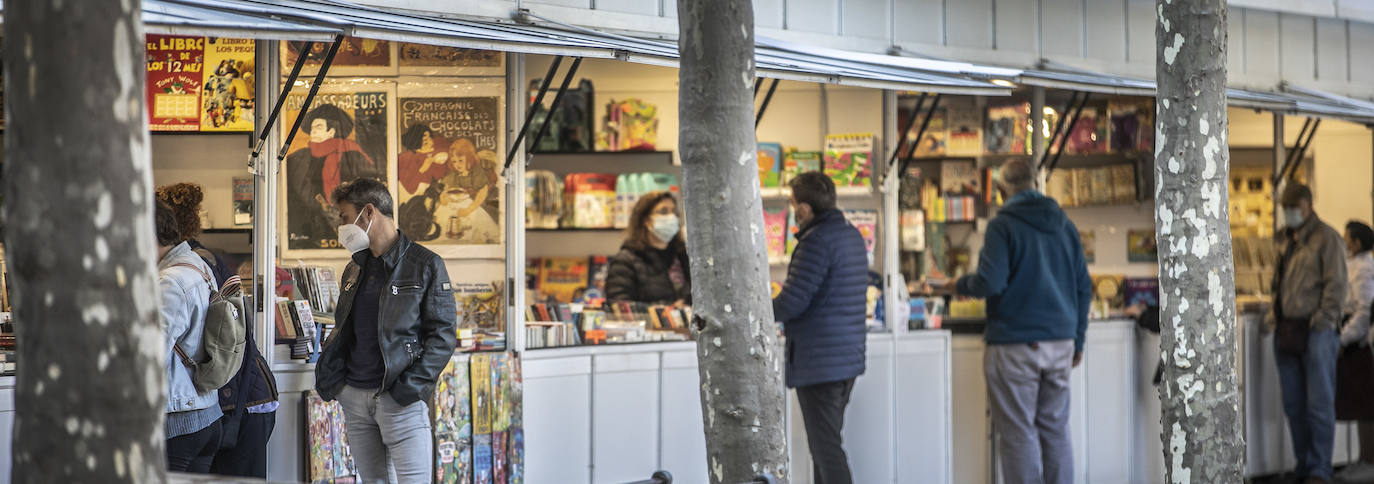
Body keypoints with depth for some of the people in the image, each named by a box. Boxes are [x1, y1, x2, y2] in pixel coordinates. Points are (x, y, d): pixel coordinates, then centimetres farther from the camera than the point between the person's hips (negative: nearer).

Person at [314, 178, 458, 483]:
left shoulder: (425, 265, -3)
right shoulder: (355, 269, 18)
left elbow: (443, 334, -6)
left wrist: (413, 386, -17)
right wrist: (326, 373, 7)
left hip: (400, 399, -6)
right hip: (354, 396, 7)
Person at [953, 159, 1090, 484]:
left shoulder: (1002, 226, -9)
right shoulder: (1064, 225, 10)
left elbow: (990, 282, -17)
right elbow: (1083, 287, 14)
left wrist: (961, 285, 4)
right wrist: (1078, 340, 21)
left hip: (1014, 346, -6)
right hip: (1060, 341, 6)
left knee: (1018, 434, -1)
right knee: (1055, 429, 12)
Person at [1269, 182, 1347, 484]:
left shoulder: (1326, 238, -5)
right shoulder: (1288, 240, 19)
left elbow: (1335, 284, -11)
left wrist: (1324, 320, -16)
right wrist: (1274, 314, 14)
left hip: (1315, 331, -8)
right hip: (1287, 331, 8)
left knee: (1319, 404, -5)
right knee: (1293, 405, 10)